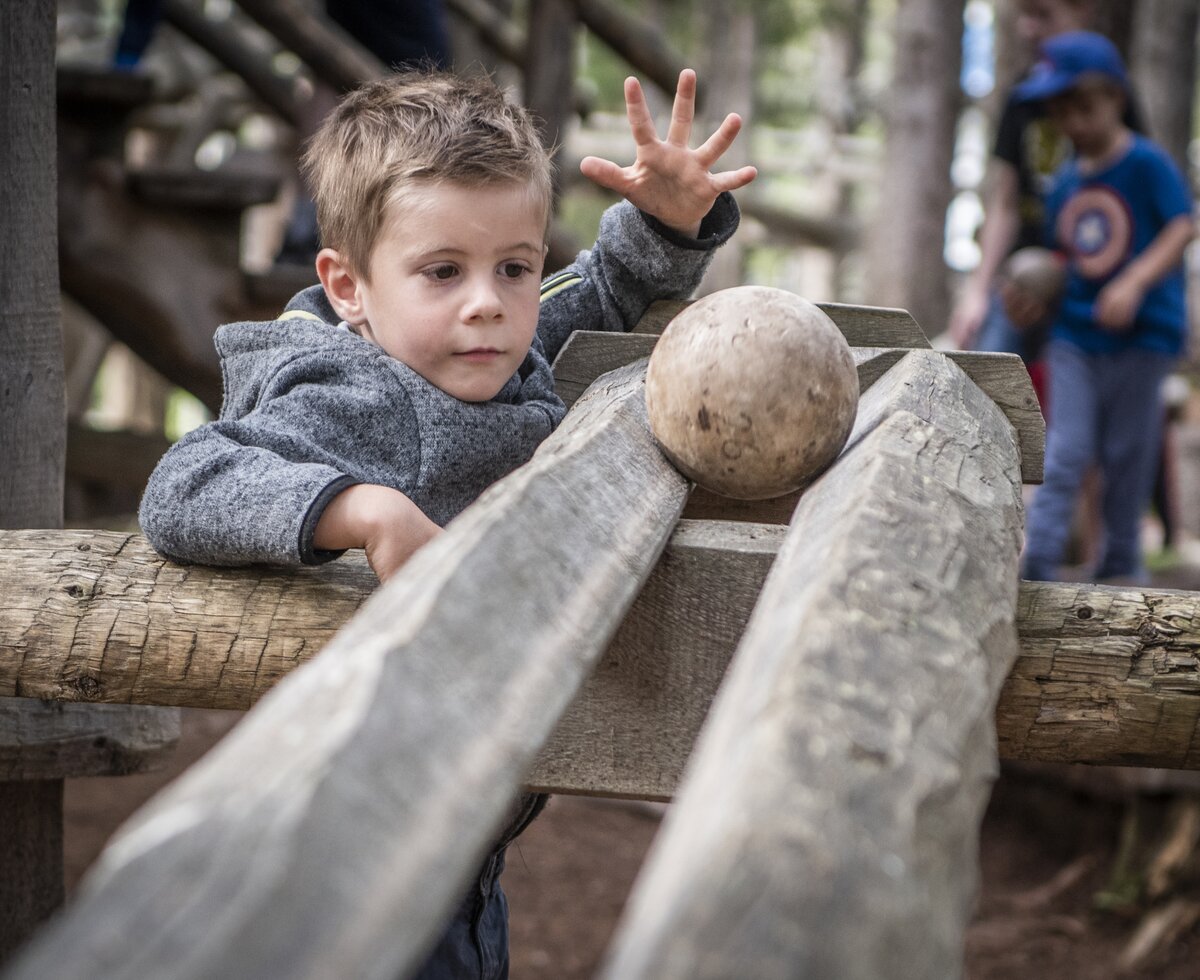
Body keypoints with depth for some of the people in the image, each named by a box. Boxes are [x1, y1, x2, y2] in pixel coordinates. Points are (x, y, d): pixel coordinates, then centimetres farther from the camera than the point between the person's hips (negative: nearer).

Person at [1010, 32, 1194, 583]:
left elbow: (1182, 228, -15)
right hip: (1075, 330, 4)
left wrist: (1134, 282, -28)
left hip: (1143, 331, -4)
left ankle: (1120, 563, 19)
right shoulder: (1065, 182, 9)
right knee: (1065, 449, -2)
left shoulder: (1147, 163, -8)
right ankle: (1036, 559, -5)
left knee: (1128, 451, 5)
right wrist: (1036, 294, -3)